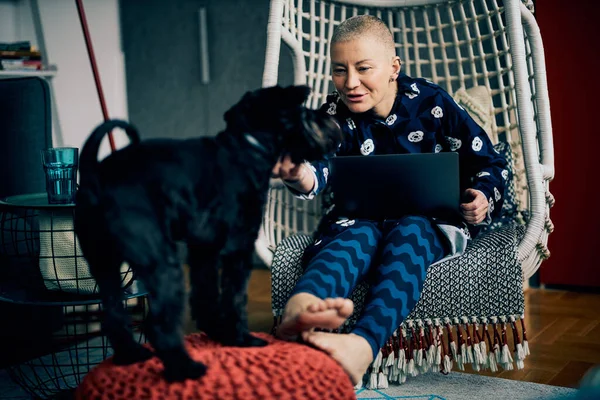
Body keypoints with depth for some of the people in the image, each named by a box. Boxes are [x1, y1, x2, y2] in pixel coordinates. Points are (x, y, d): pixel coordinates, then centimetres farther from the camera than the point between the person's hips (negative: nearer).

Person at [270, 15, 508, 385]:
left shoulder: (432, 103, -1)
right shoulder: (335, 114, 3)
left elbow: (490, 162, 3)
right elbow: (320, 165, -18)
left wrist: (483, 198, -19)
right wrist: (301, 177, -43)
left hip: (430, 219, -1)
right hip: (361, 217, 1)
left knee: (409, 233, -37)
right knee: (358, 236, -35)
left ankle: (363, 344, -65)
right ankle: (300, 308, -72)